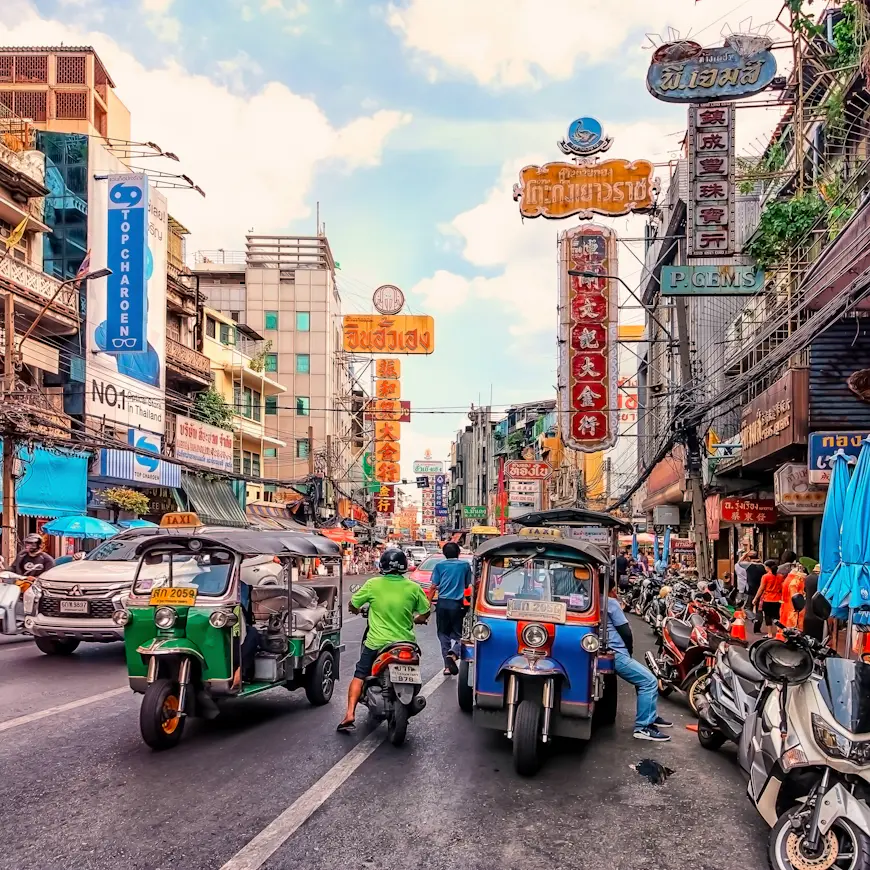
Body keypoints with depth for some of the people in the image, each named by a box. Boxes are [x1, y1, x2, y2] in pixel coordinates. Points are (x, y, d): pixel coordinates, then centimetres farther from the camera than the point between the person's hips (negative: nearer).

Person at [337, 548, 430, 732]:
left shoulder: (373, 584, -7)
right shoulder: (413, 588, -4)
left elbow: (353, 605, 3)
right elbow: (424, 614, 1)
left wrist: (357, 610, 26)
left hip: (376, 643, -2)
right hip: (405, 643, 2)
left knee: (359, 676, 9)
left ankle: (350, 714, -3)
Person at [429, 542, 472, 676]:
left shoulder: (439, 566, 2)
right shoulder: (465, 565, 4)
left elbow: (433, 587, -1)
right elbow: (467, 585, 12)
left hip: (442, 603, 1)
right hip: (457, 604, 0)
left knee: (443, 634, 10)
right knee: (457, 634, 7)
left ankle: (447, 666, 4)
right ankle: (453, 653, -23)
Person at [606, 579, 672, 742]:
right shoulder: (610, 602, -9)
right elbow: (625, 631, -9)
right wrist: (630, 650, 7)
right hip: (615, 654, -10)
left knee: (645, 678, 22)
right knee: (649, 682, -13)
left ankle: (651, 716, 28)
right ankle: (643, 727, -15)